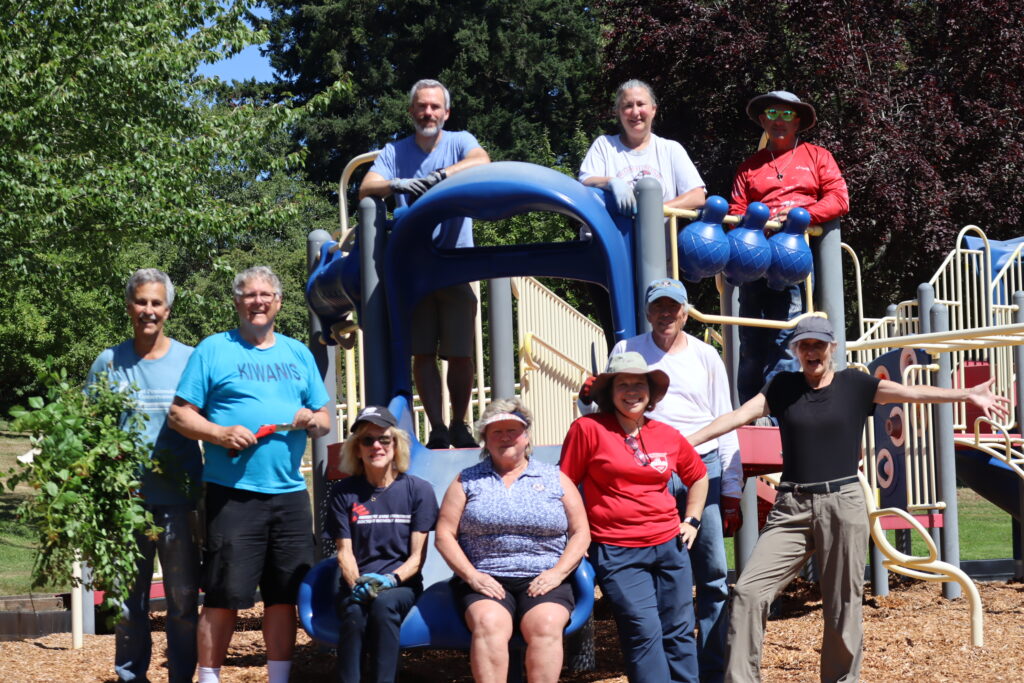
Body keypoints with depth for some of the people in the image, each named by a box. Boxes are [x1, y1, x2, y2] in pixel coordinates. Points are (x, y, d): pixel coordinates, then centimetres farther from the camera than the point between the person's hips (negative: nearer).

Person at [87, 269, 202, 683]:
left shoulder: (189, 360, 2)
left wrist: (202, 492, -5)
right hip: (125, 498, 1)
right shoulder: (109, 363, 6)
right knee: (128, 599, 7)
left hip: (178, 498, -1)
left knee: (184, 599, 2)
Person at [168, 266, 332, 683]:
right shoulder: (213, 350, 3)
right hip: (232, 492, -4)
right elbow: (180, 414, -2)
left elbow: (325, 420, 19)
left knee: (284, 595, 7)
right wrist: (220, 433, -18)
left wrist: (312, 420, -4)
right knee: (224, 595, -4)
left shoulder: (298, 354, 17)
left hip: (289, 494, 4)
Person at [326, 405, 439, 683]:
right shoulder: (344, 492, 7)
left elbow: (418, 555, 1)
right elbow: (345, 552, 3)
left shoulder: (419, 490, 5)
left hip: (402, 586, -1)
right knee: (354, 614, -33)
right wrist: (357, 585, -17)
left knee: (384, 604, -35)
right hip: (356, 585, 1)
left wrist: (391, 579, -18)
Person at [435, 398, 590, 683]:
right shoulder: (467, 481, 15)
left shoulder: (556, 480, 16)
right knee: (489, 623, -33)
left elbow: (580, 533, 12)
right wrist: (471, 575, -7)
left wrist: (557, 573, -5)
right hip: (485, 581, -1)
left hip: (544, 581, 1)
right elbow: (445, 534, 8)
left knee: (545, 625, -32)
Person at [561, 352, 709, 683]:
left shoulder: (668, 435, 7)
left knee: (679, 631, 8)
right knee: (644, 632, -11)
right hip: (617, 553, -5)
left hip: (669, 545, 5)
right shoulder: (588, 429, -5)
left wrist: (691, 521, 16)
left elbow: (698, 476, 25)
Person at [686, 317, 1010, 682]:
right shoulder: (782, 387, 8)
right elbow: (737, 416, 1)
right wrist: (685, 442, -9)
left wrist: (967, 394, -18)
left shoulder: (855, 385, 3)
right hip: (792, 507, 1)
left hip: (843, 504, -1)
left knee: (843, 607, 4)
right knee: (748, 591, -10)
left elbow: (912, 393, -6)